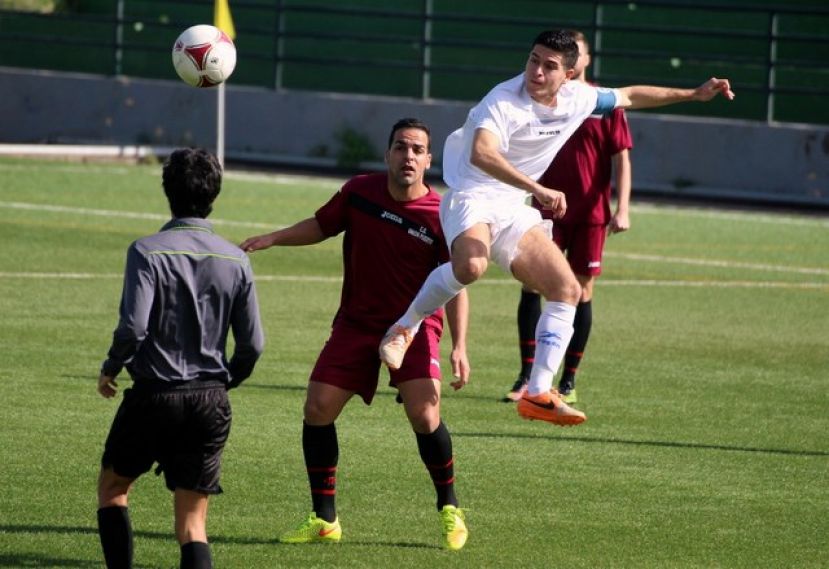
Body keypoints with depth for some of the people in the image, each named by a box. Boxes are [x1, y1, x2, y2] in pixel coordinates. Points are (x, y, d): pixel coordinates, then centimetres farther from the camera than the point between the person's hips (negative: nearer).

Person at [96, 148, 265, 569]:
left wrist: (110, 369, 0)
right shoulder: (236, 261, 3)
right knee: (193, 523, 6)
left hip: (154, 393, -3)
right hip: (211, 401, 3)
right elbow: (252, 345, 3)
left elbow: (133, 328, -19)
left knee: (112, 487, 20)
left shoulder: (147, 252, -10)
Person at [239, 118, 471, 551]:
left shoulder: (440, 215, -13)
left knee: (424, 414, -21)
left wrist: (459, 346, -19)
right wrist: (271, 239, 1)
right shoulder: (359, 192, -4)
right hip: (356, 322, 4)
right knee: (317, 408, -4)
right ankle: (324, 519, 10)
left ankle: (450, 510, 2)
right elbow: (321, 226, 14)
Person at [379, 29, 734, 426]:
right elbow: (481, 154, -40)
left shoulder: (578, 98, 2)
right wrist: (539, 190, -48)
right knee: (471, 265, -39)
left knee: (567, 290, 0)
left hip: (513, 209, 8)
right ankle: (403, 329, -17)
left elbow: (630, 96, 22)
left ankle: (538, 394, 4)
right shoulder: (504, 102, -22)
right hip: (472, 197, -8)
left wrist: (693, 94, 25)